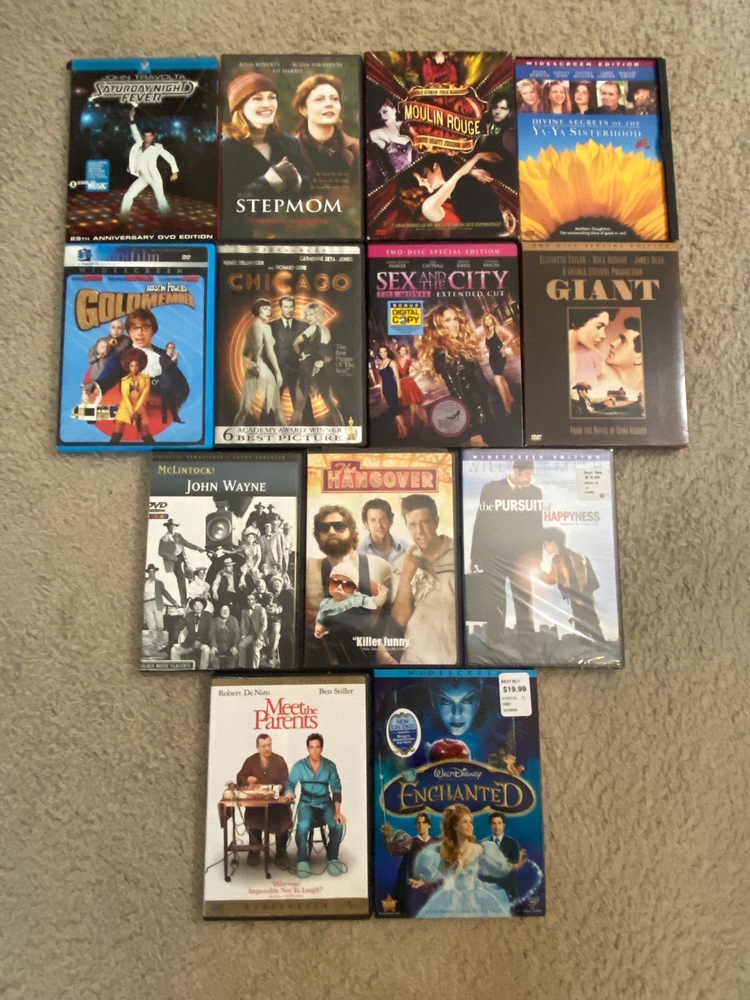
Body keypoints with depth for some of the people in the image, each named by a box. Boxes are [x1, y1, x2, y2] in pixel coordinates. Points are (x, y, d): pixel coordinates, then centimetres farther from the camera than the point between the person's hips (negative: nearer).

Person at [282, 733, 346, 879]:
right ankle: (302, 860, -11)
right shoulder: (299, 766, -2)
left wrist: (337, 812, -12)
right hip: (306, 804, -1)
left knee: (338, 825, -26)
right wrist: (289, 792, -29)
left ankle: (332, 857, 0)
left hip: (325, 803, 1)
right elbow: (290, 783, -3)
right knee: (303, 825, -33)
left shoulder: (330, 766, 0)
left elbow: (336, 788, -2)